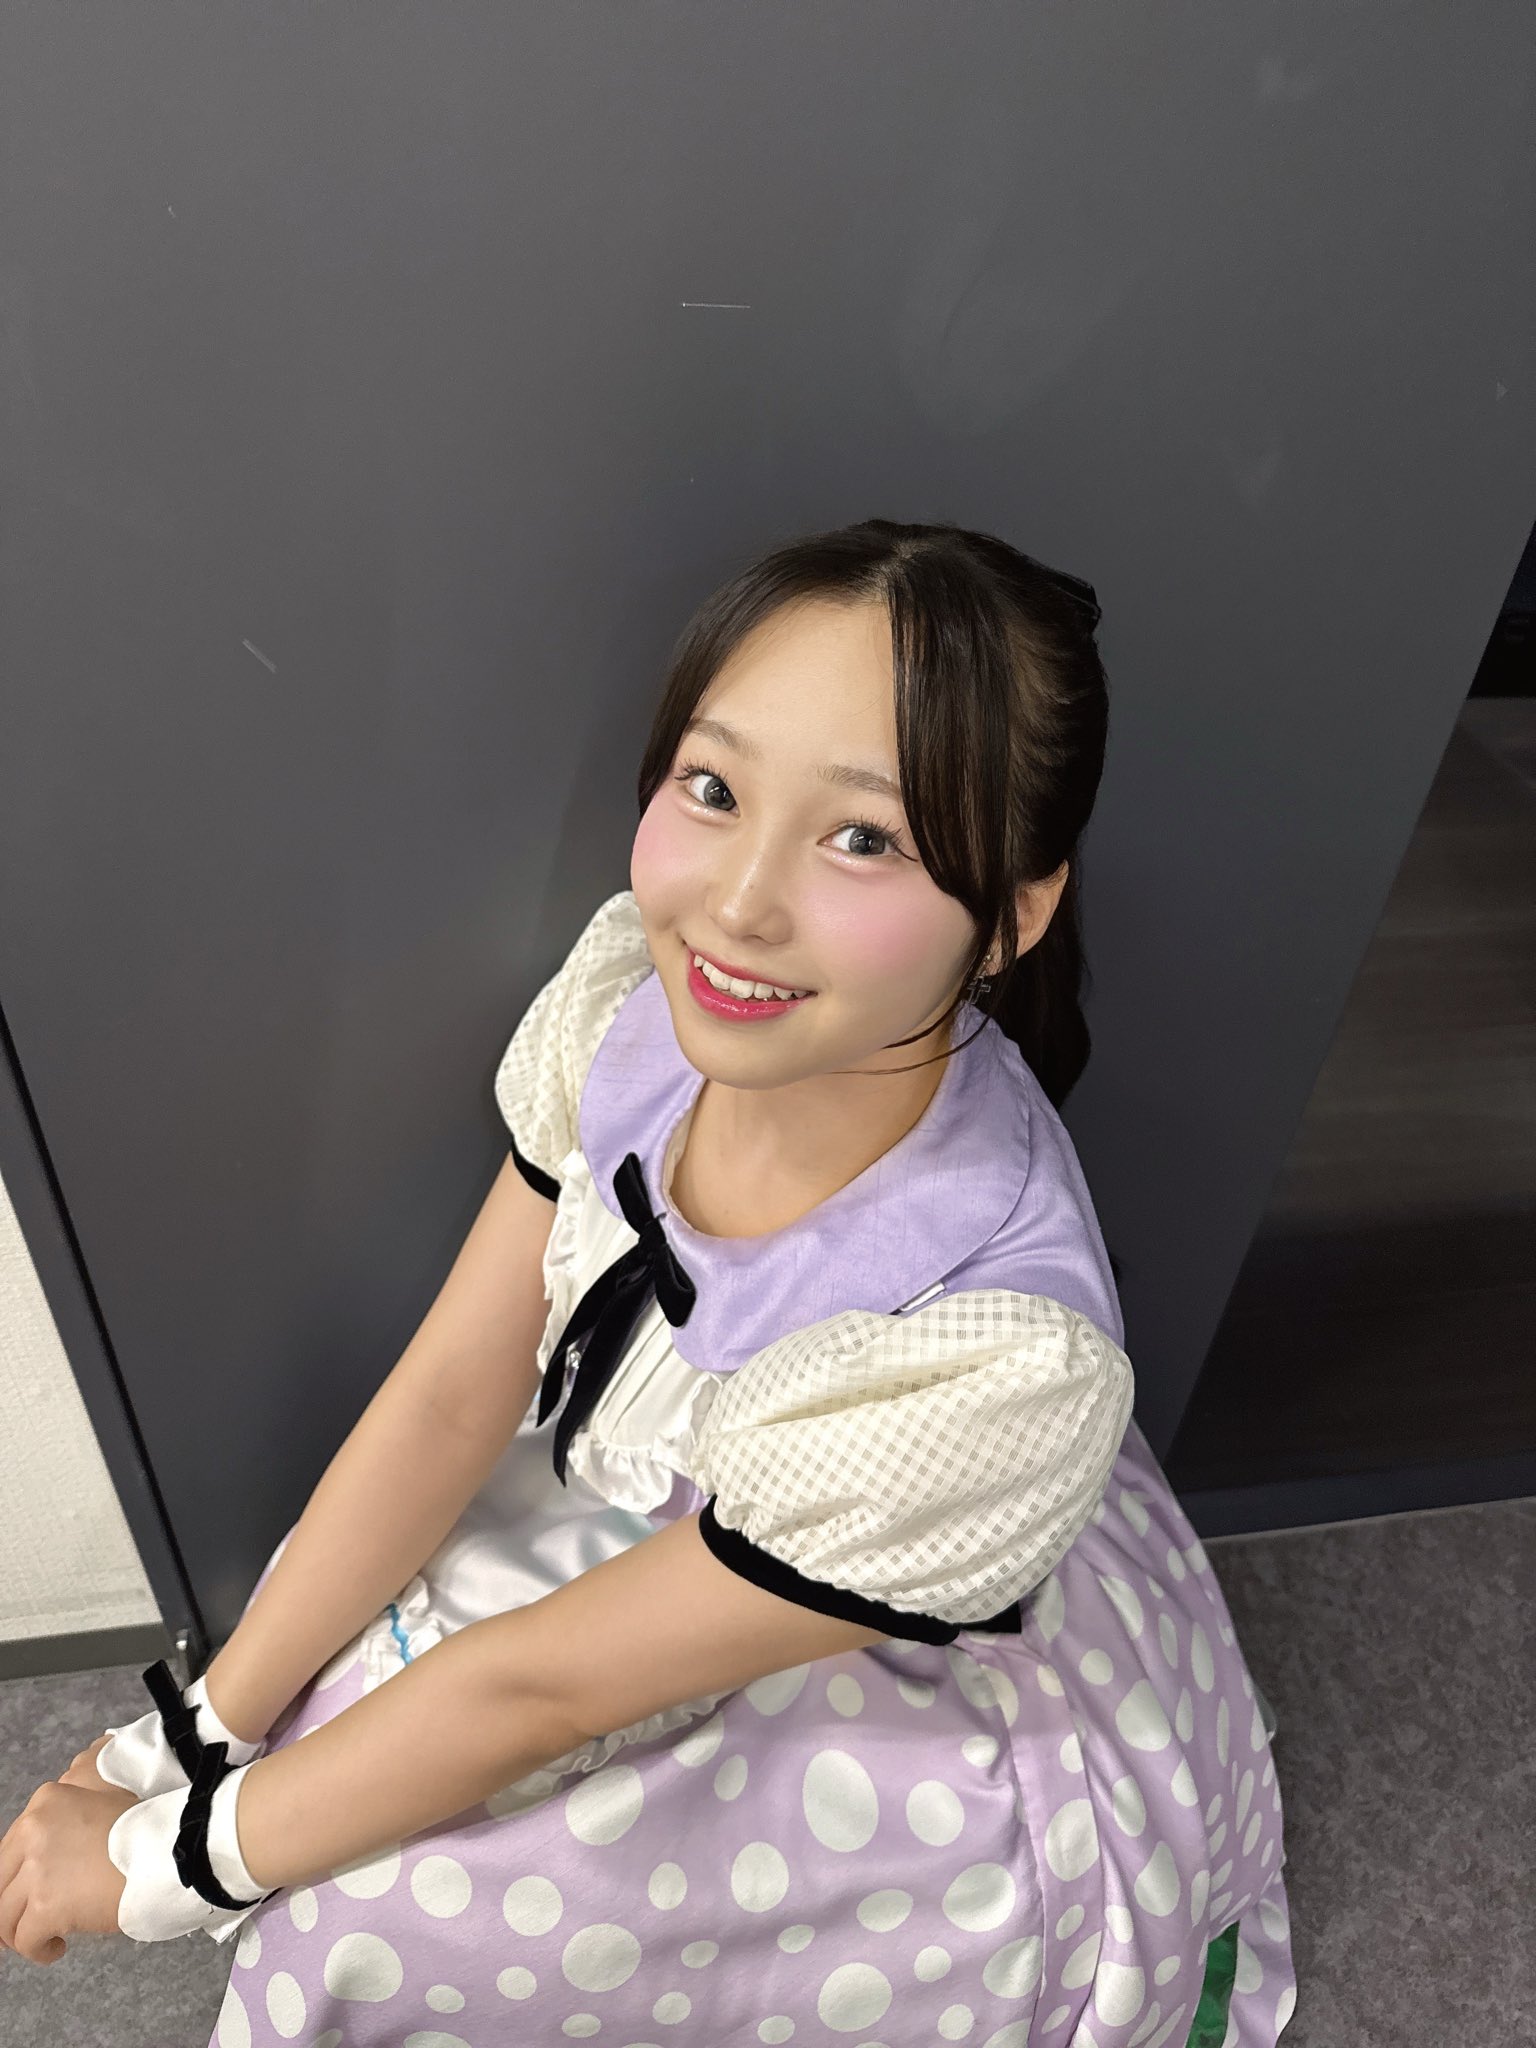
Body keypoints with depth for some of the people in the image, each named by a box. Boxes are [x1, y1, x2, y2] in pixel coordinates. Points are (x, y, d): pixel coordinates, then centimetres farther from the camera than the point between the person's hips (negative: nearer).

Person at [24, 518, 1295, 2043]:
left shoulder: (1001, 1361, -40)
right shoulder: (630, 989, -23)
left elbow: (549, 1684, -27)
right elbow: (448, 1406, -13)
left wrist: (190, 1859, -14)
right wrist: (187, 1737, -7)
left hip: (953, 1714, -4)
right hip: (686, 1515, 5)